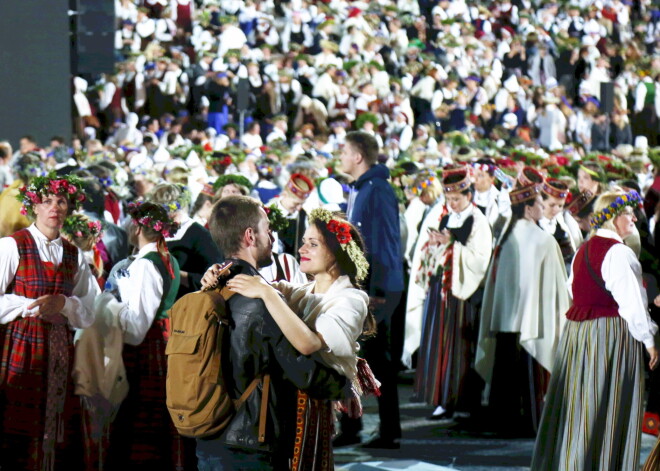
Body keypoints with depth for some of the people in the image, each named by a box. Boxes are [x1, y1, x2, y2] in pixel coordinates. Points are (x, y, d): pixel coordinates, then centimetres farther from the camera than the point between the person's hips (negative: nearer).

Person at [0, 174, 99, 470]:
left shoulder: (73, 256, 15)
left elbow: (88, 313, 12)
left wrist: (63, 304, -6)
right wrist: (29, 306, -13)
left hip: (59, 350, 4)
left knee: (59, 430, -2)